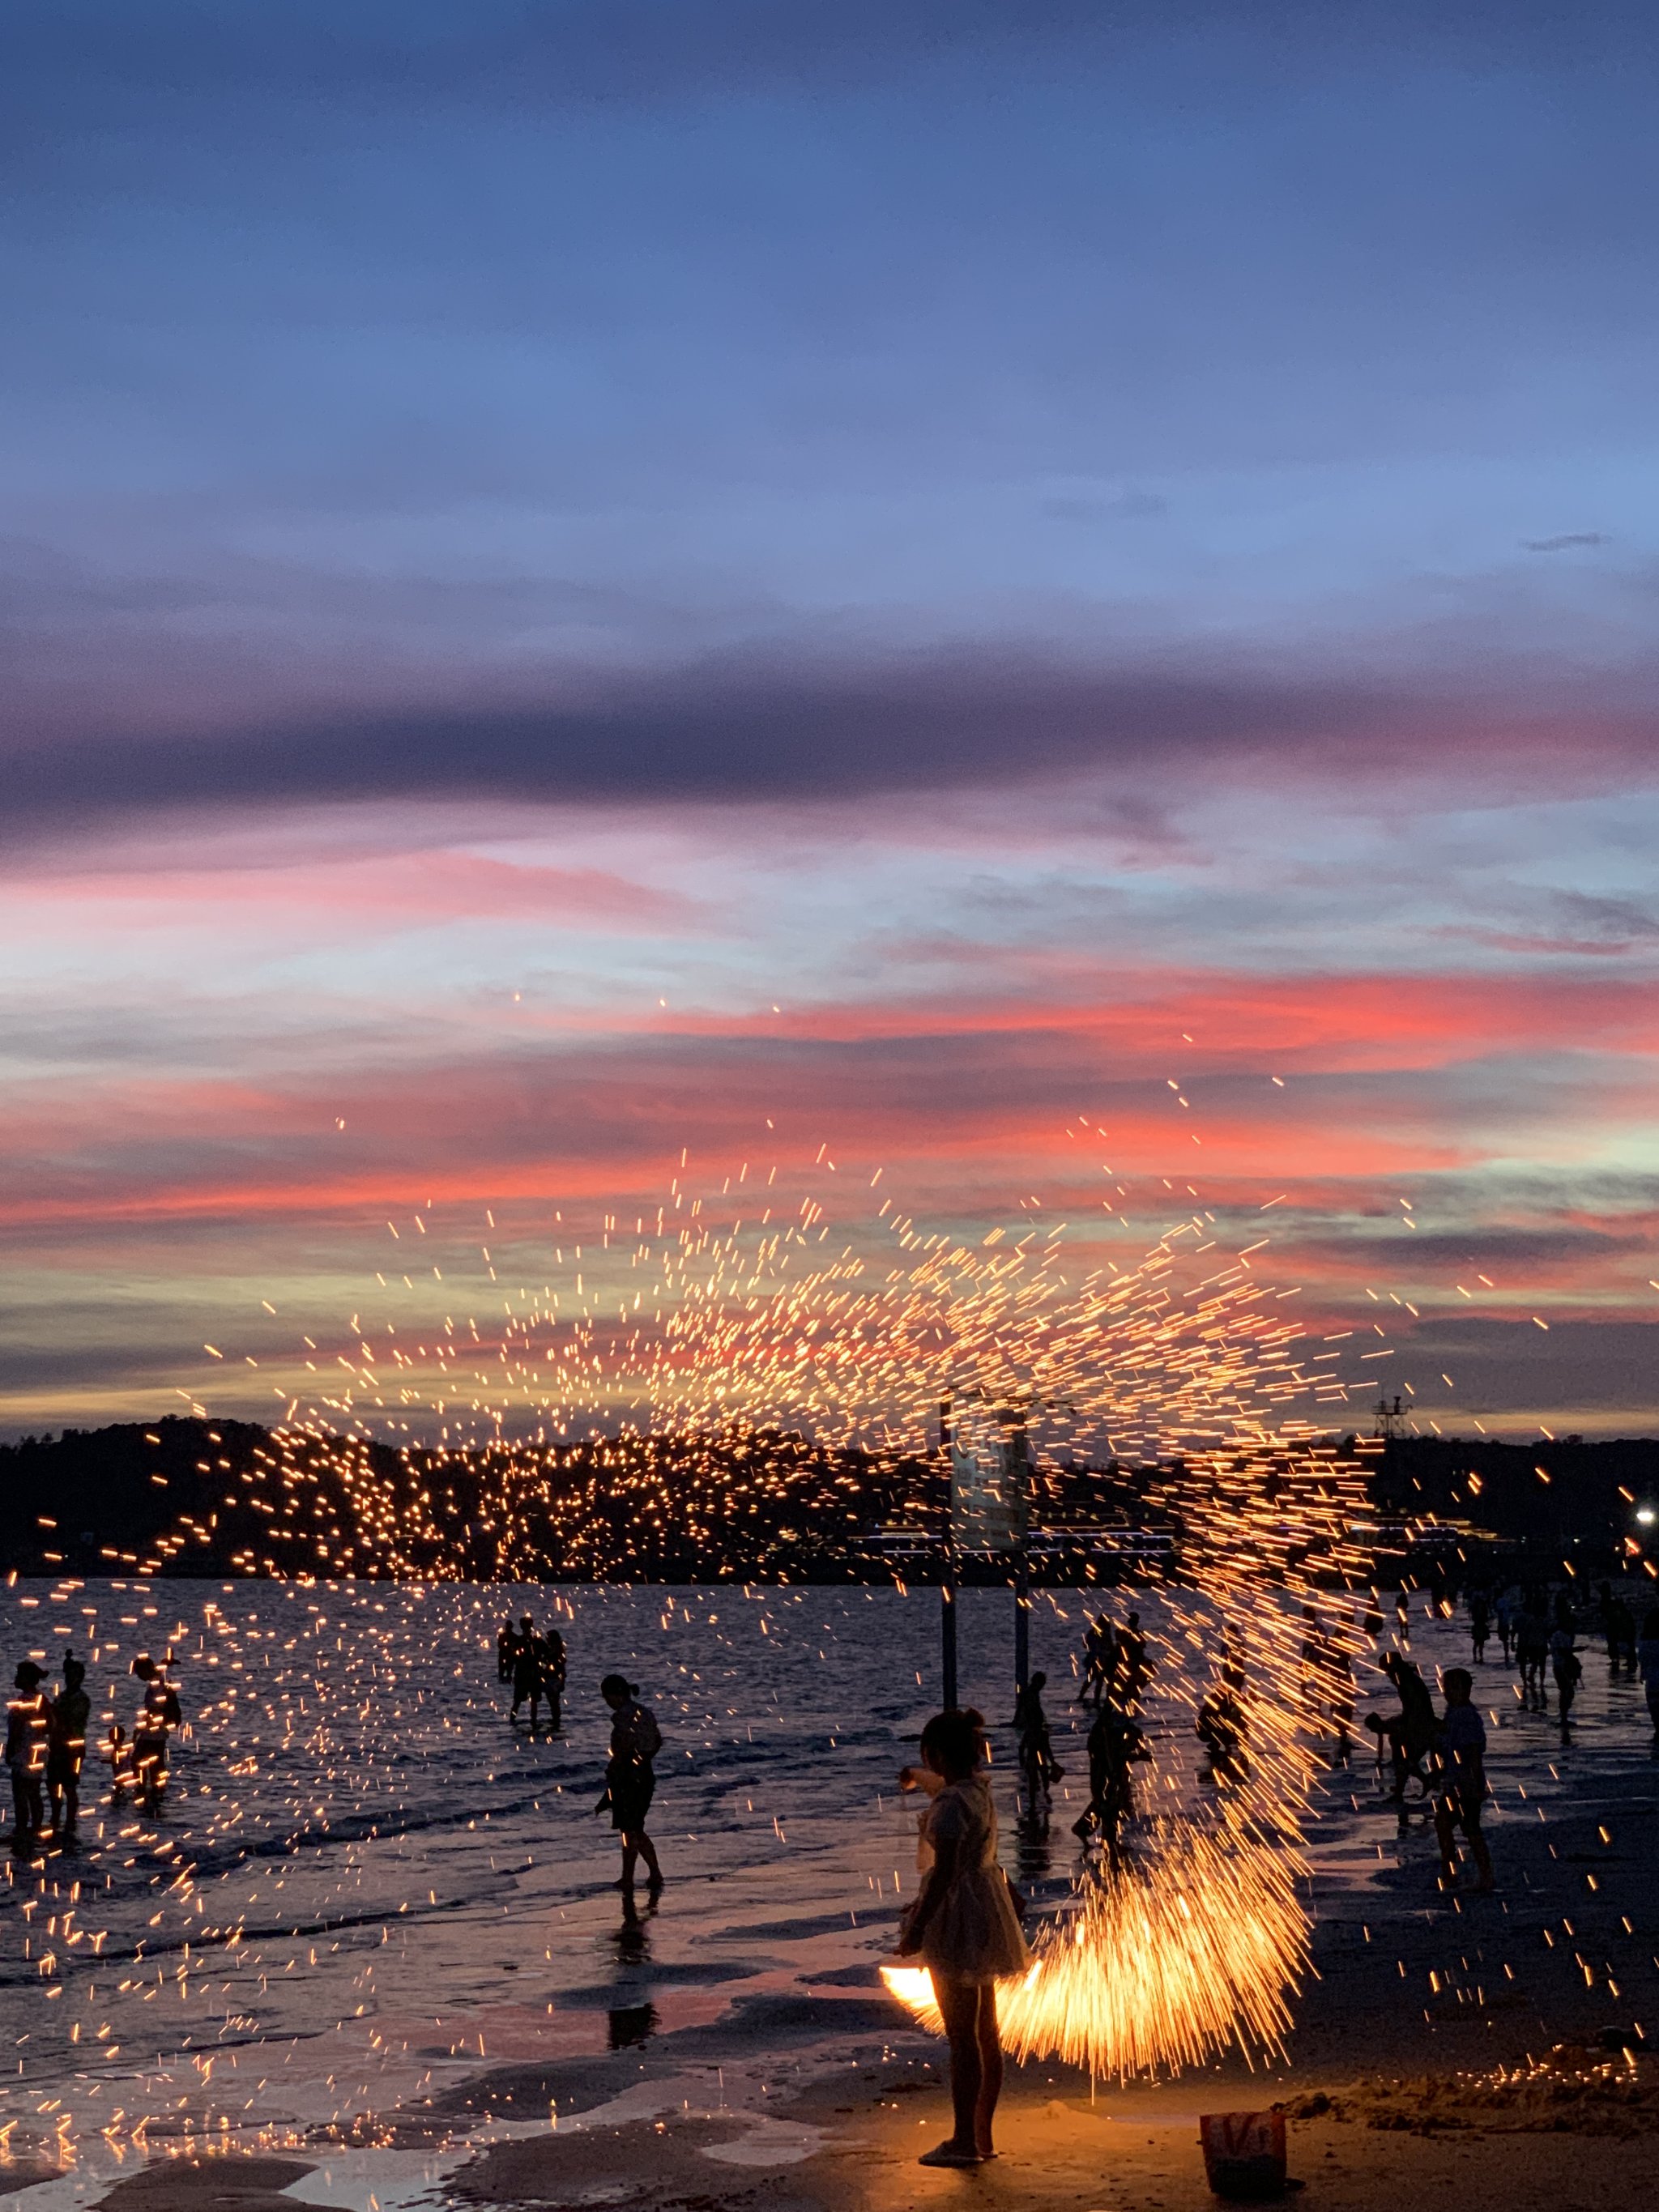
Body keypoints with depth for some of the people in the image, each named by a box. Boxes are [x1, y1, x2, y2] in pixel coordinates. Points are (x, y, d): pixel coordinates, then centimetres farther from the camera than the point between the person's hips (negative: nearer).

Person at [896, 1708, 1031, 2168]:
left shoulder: (952, 1803, -21)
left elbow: (944, 1872, -23)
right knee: (985, 2033, 14)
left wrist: (917, 1928, -18)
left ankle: (965, 2142, 1)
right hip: (984, 1916, 10)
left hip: (959, 1917, -10)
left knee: (961, 2036, -3)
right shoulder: (981, 1792, 8)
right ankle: (982, 2135, 22)